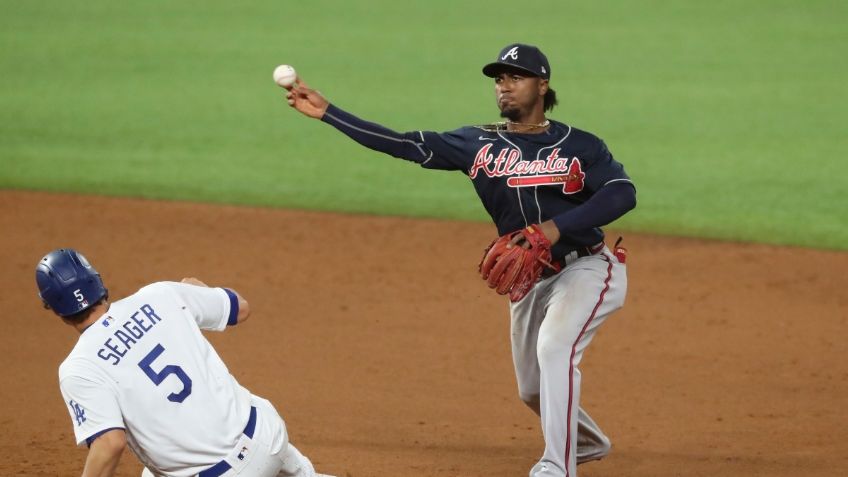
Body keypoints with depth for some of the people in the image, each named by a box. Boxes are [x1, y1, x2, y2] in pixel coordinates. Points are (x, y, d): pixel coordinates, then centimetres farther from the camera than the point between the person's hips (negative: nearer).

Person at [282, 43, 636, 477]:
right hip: (529, 280, 6)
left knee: (554, 346, -30)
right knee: (533, 389, 15)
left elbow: (623, 193, -23)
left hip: (587, 268, -6)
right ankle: (587, 442, 45)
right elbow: (404, 145, -4)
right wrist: (326, 112, -12)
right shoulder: (480, 144, 2)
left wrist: (556, 228, -34)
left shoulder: (579, 146, -8)